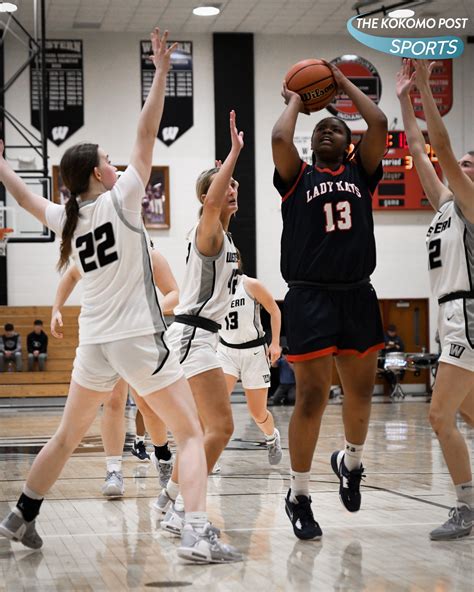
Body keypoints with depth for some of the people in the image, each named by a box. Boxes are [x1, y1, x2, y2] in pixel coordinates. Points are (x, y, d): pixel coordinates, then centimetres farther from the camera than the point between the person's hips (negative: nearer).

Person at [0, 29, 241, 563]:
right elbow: (146, 134, -9)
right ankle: (197, 534, -19)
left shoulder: (65, 217, 8)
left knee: (66, 438, 22)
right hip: (139, 337, -6)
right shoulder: (119, 199, -7)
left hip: (93, 343, 6)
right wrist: (161, 72, -5)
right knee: (190, 434, -4)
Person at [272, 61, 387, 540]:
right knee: (311, 397, -5)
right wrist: (295, 101, 7)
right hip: (310, 297, -3)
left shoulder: (361, 173, 13)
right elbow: (279, 138, -12)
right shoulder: (297, 178, 6)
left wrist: (345, 84, 10)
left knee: (361, 390, 12)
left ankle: (350, 462, 39)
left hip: (357, 295, 3)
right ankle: (299, 495, 7)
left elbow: (378, 124, -1)